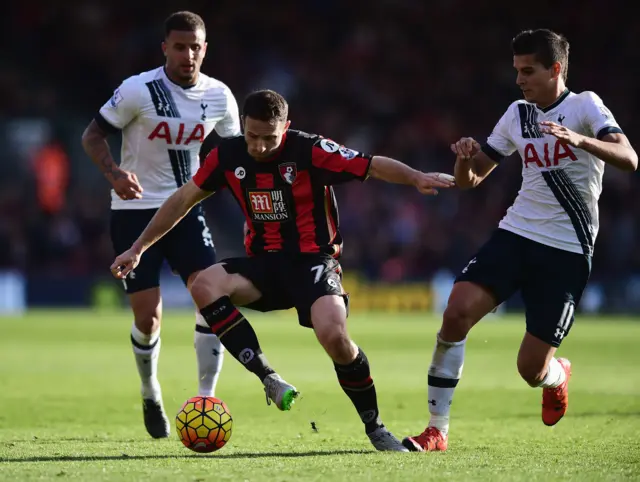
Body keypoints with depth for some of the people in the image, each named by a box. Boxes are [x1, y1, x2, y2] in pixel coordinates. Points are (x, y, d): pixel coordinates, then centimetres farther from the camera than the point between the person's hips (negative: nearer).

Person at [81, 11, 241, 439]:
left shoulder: (219, 97, -2)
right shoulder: (139, 90, -15)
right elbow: (93, 136, -8)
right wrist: (114, 173, -27)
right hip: (135, 211, -3)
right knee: (148, 315, -4)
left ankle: (205, 400, -7)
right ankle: (151, 397, 24)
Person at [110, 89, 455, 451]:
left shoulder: (310, 151, -14)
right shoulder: (228, 156, -1)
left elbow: (373, 166, -17)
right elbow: (185, 199, 11)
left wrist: (416, 178, -36)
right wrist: (138, 249, 12)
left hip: (314, 259, -4)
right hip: (264, 262, 4)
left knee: (334, 336, -31)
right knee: (205, 287, -26)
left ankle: (375, 428, -8)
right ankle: (271, 381, -25)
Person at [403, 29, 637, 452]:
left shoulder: (584, 106, -5)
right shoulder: (518, 114, 10)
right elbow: (471, 179, 16)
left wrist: (579, 140, -38)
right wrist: (465, 158, -9)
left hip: (566, 252, -5)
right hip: (515, 235, 5)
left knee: (532, 369, -4)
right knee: (457, 312, -19)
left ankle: (557, 376, 36)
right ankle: (437, 431, -12)